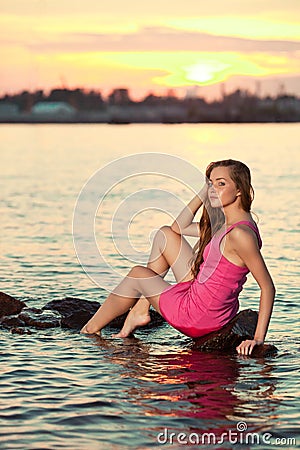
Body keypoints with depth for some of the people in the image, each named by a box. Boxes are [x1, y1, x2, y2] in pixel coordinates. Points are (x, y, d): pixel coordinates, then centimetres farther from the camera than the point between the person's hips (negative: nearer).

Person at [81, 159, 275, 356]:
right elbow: (179, 228, 14)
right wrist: (203, 194, 3)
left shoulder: (240, 233, -25)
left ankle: (91, 329, 34)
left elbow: (268, 286, -26)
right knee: (166, 234, 17)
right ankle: (140, 310, 19)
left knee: (137, 274, 13)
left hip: (199, 319, -9)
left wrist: (258, 338, -28)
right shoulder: (225, 224, 4)